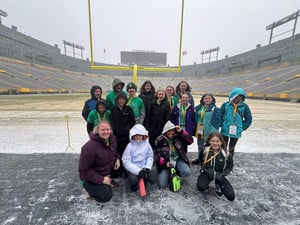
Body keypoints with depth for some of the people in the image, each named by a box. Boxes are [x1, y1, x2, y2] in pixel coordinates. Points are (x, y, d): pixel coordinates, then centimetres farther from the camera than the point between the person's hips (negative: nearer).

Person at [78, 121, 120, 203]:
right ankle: (91, 188, 11)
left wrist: (117, 158, -7)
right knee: (106, 196, -17)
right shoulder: (89, 147, -30)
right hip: (91, 177, -6)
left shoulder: (112, 138, -10)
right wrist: (101, 179, -23)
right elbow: (83, 170, -22)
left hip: (107, 171, 7)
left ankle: (108, 182, 9)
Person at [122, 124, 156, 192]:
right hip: (133, 169, -2)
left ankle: (143, 179, 18)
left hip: (144, 167, 3)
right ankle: (134, 184, 10)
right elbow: (126, 162, -13)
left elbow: (150, 156, 3)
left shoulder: (146, 144, -2)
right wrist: (138, 171, -20)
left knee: (153, 180, -15)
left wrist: (147, 167, -13)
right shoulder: (130, 146, -11)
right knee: (133, 181, -28)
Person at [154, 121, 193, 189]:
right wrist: (165, 163, -17)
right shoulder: (160, 140, -7)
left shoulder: (178, 137, -2)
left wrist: (181, 131, -20)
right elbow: (157, 154, -3)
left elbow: (190, 141, -11)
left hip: (178, 159, 2)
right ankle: (168, 174, 19)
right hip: (166, 162, -1)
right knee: (162, 184, -14)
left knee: (187, 172, -27)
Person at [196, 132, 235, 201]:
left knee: (231, 197, -8)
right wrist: (207, 170, -8)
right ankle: (206, 184, 9)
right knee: (201, 187, -29)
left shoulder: (226, 154, -15)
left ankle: (218, 186, 21)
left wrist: (221, 175, -13)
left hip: (219, 175, 2)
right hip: (207, 173, -1)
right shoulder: (205, 151, -16)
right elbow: (201, 162, 4)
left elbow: (229, 167, -1)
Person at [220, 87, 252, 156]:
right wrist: (222, 125, -6)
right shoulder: (225, 105, -9)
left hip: (236, 132, 2)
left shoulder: (244, 106, -4)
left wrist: (242, 127, 1)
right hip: (225, 131, -1)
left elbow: (248, 119, 6)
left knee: (231, 148, 16)